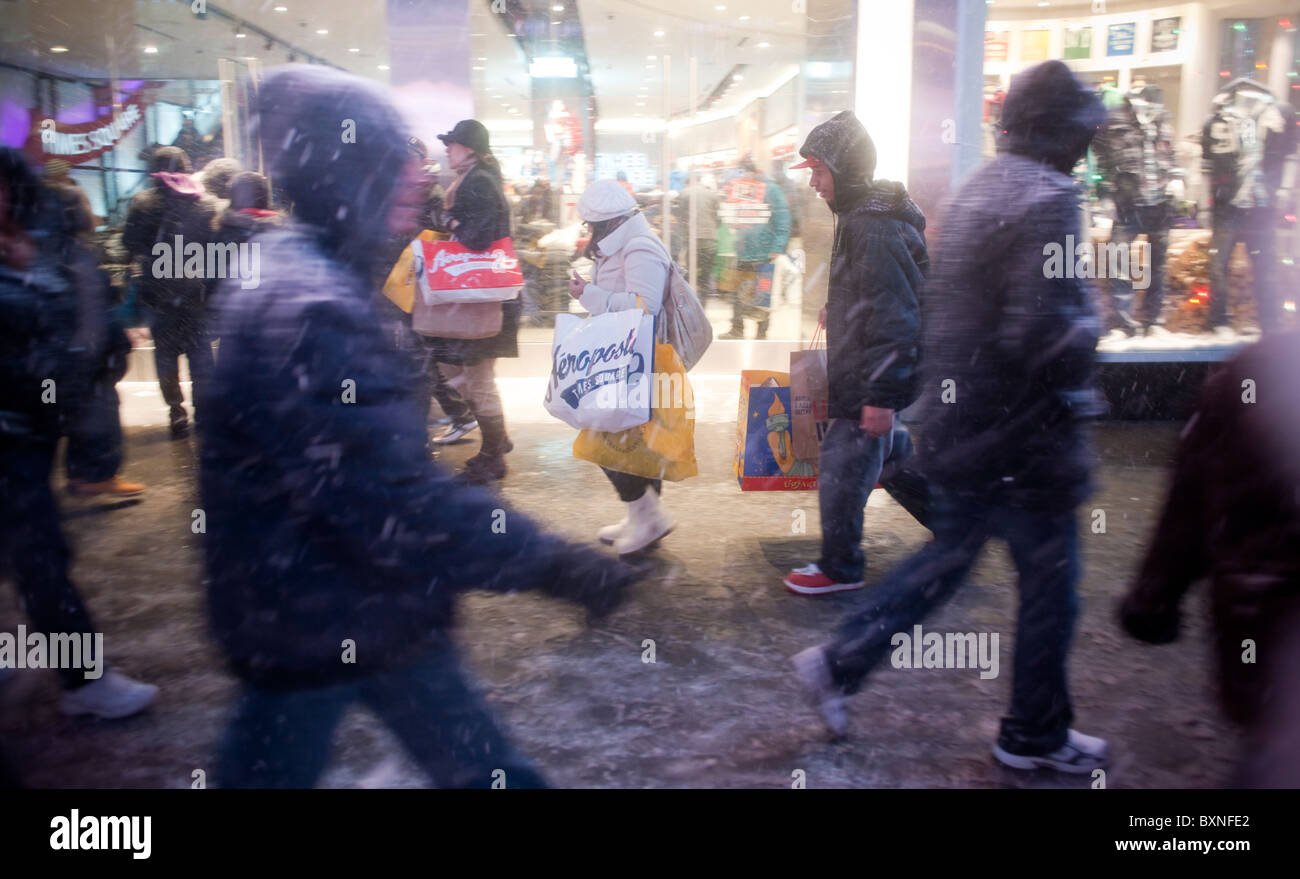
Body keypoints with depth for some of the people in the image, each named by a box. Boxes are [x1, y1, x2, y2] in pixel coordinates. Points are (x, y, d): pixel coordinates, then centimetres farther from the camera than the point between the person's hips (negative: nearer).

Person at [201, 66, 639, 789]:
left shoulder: (289, 277, 7)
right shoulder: (307, 311, -27)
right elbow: (396, 502, -32)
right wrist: (551, 563, -26)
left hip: (371, 610, 9)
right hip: (317, 622, -9)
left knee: (478, 764, 18)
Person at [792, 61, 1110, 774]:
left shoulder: (975, 191, 11)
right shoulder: (1047, 199, -18)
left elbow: (935, 307, 16)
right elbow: (1039, 332, -28)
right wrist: (1087, 330, -8)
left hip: (956, 423, 9)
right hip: (1021, 442, -8)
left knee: (948, 555, 21)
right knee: (1049, 581, 9)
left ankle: (840, 664, 20)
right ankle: (1035, 734, 26)